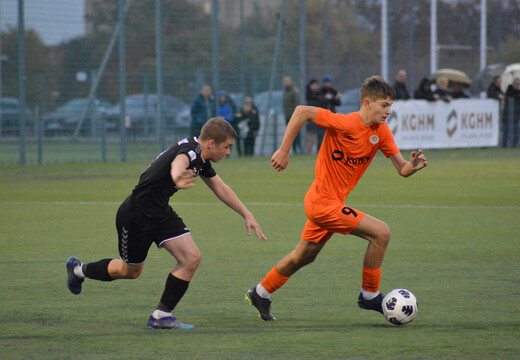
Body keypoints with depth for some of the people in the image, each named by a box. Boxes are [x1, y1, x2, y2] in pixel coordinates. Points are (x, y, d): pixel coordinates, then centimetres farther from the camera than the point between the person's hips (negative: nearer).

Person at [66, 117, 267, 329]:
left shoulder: (201, 159, 3)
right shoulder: (189, 151, -27)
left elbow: (221, 189, 20)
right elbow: (179, 162, -54)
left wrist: (247, 215, 19)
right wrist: (178, 178, -78)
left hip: (161, 213, 9)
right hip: (136, 214, -9)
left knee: (191, 258, -8)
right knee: (130, 271, 12)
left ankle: (161, 316, 0)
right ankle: (79, 269, 39)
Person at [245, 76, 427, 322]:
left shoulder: (381, 132, 1)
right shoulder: (345, 124, -23)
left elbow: (401, 169, 1)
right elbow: (302, 111, -23)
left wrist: (413, 166, -22)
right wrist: (284, 150, -22)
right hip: (324, 203, -9)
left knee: (303, 257, 23)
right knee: (381, 232, -14)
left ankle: (260, 294, 40)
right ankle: (369, 296, 0)